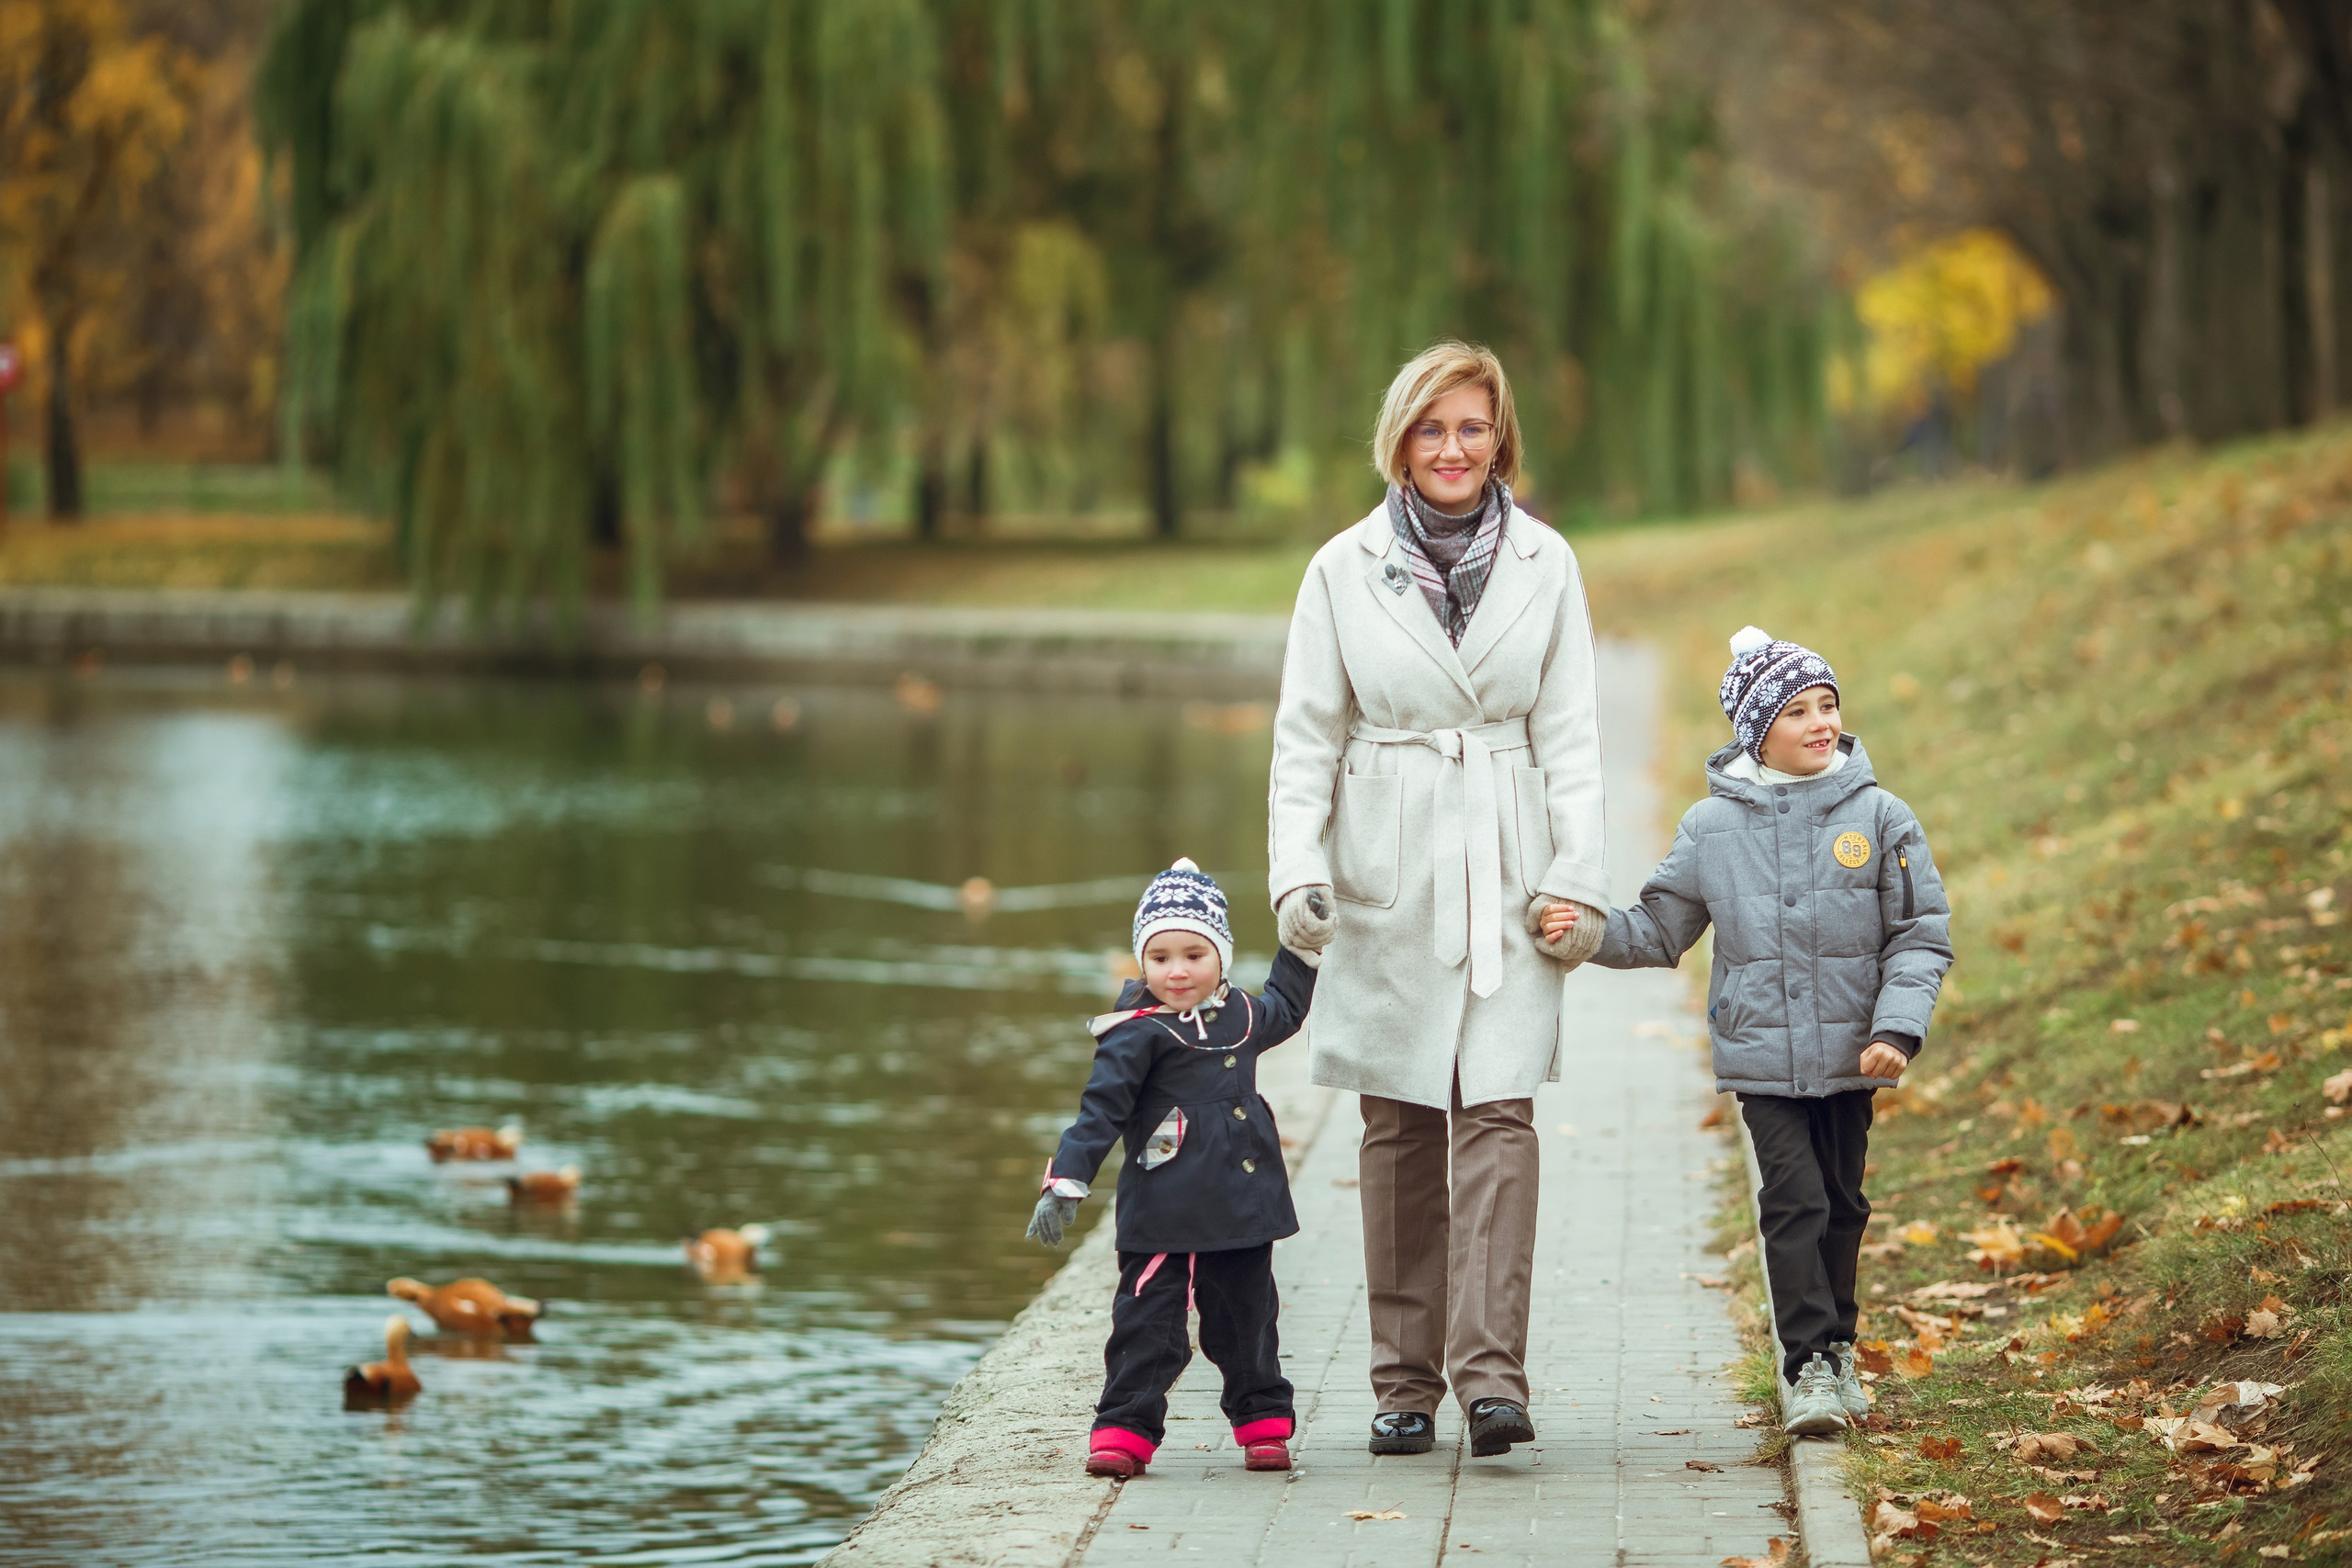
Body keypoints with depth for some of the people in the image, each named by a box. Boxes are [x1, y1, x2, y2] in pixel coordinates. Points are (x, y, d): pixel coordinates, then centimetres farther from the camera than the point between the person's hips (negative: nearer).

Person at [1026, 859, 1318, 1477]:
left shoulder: (1242, 1015, 10)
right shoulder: (1139, 1033, -10)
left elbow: (1285, 1009, 36)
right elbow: (1101, 1110, -12)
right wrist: (1065, 1183, -17)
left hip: (1241, 1211, 5)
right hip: (1163, 1213, -5)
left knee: (1246, 1317, 14)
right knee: (1149, 1318, -6)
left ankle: (1262, 1422, 26)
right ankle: (1124, 1430, -1)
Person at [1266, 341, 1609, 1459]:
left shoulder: (1545, 566, 4)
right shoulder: (1345, 570, 2)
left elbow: (1569, 736, 5)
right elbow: (1307, 737, 3)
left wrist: (1575, 881, -2)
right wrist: (1297, 871, -8)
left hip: (1505, 877, 0)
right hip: (1388, 880, 0)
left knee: (1496, 1113, -10)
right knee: (1398, 1125, 3)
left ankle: (1491, 1372, -15)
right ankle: (1405, 1380, 10)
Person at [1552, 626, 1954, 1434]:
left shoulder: (1879, 817, -2)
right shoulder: (1713, 828, 0)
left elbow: (1921, 935, 0)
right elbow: (1661, 930, 8)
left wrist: (1896, 1030, -11)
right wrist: (1594, 933, -11)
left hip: (1849, 1056, 1)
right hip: (1760, 1055, -1)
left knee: (1842, 1203, 11)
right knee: (1794, 1202, -9)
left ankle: (1836, 1347, 27)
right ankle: (1811, 1362, -6)